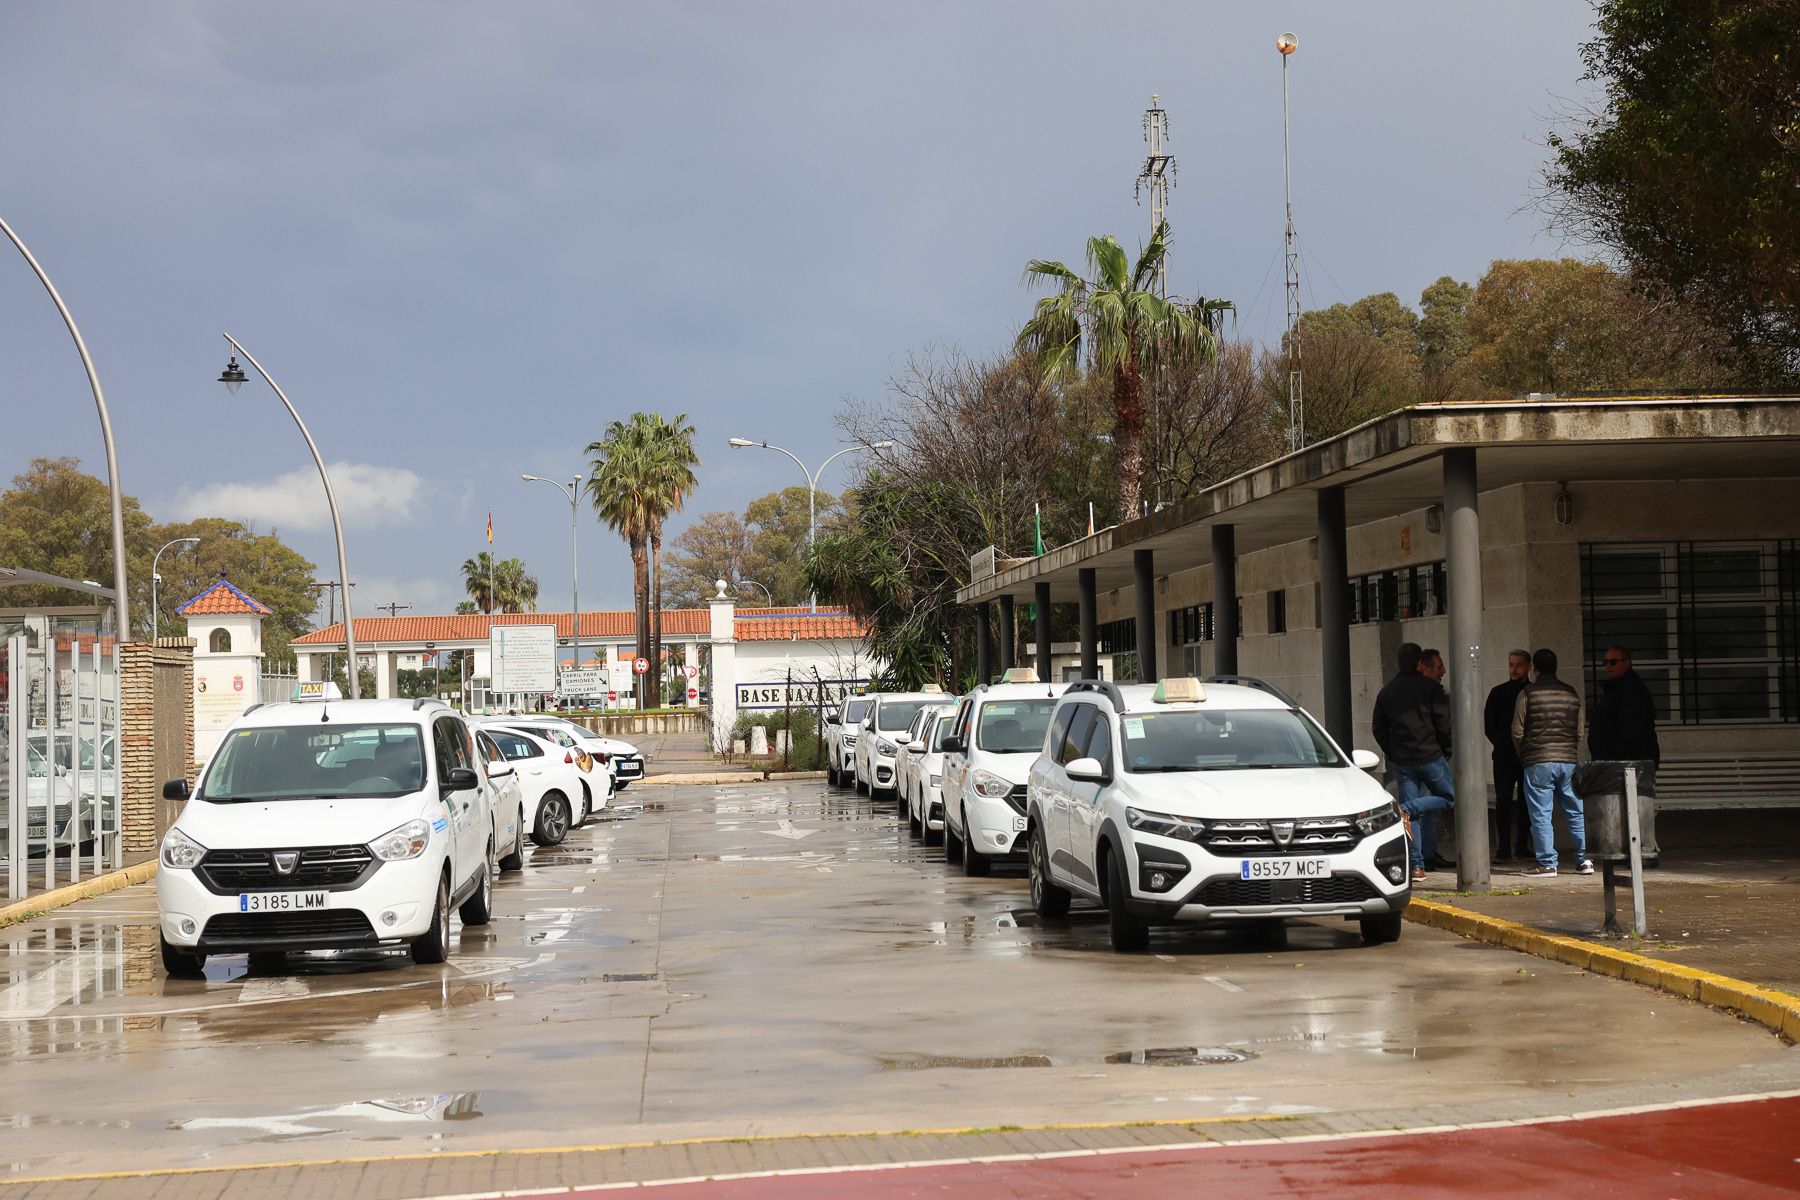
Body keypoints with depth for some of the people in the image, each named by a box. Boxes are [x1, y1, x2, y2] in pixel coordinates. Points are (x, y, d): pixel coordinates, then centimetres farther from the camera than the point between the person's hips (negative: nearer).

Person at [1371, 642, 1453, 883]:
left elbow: (1378, 728, 11)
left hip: (1401, 760, 5)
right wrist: (1446, 746, 7)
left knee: (1414, 816, 8)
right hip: (1430, 755, -5)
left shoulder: (1387, 691, 9)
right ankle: (1407, 808, -13)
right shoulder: (1429, 686, -6)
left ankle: (1417, 866, 1)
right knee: (1448, 797, 12)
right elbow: (1443, 722, -9)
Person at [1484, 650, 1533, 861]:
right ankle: (1504, 849, -6)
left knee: (1526, 802, 4)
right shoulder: (1498, 693, 8)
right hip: (1504, 757, 0)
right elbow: (1489, 724, 7)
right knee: (1503, 801, -5)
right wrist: (1502, 746, -3)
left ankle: (1522, 847, 10)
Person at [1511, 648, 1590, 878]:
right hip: (1568, 761, 4)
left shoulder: (1527, 693, -5)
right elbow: (1579, 731, 11)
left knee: (1541, 814, 0)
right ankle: (1584, 858, 11)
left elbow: (1517, 731, -3)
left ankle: (1547, 864, -1)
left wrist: (1523, 755, 13)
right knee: (1575, 812, 12)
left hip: (1538, 763, -4)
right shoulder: (1571, 693, 8)